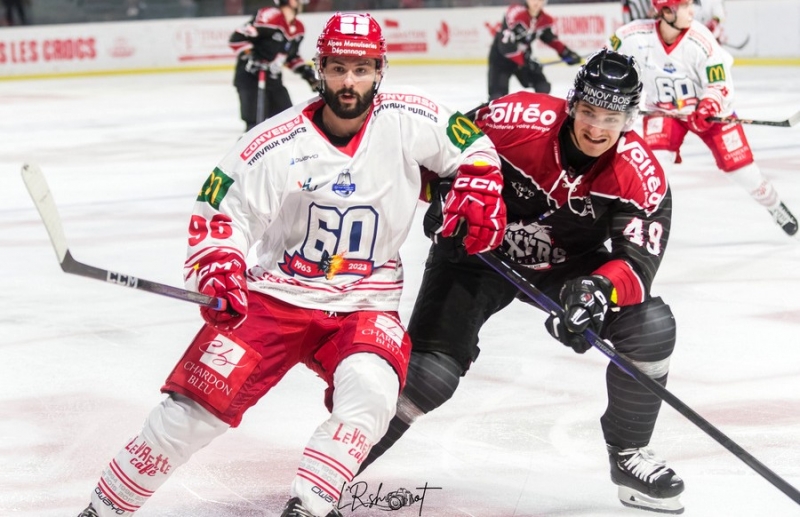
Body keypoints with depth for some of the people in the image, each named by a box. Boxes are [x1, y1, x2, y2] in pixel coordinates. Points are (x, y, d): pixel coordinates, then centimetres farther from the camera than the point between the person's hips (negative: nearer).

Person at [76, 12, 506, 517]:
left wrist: (477, 195, -7)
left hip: (365, 306, 1)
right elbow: (220, 212, -4)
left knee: (370, 390, -31)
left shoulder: (408, 120, -7)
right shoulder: (275, 144, -11)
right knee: (197, 404, -10)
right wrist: (218, 270, -20)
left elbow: (473, 145, 9)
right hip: (274, 296, -1)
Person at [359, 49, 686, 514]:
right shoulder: (519, 120, -28)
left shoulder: (642, 175, -21)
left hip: (568, 265, 3)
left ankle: (629, 456, 5)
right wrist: (446, 202, -17)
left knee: (651, 327, -16)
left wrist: (600, 288, -45)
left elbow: (638, 261, -26)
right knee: (428, 372, -17)